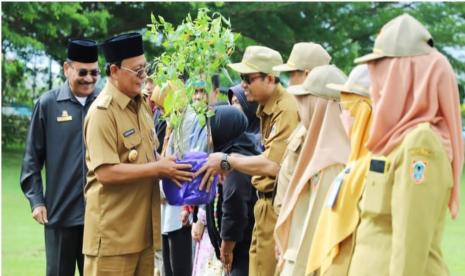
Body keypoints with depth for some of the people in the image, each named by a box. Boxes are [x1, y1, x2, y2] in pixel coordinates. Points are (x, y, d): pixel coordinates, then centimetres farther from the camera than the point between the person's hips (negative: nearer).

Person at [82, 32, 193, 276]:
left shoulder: (141, 105, 13)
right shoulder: (102, 112, -14)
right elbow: (106, 172, -22)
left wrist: (166, 167, 2)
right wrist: (158, 169, -18)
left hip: (142, 227, 8)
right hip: (112, 232, -8)